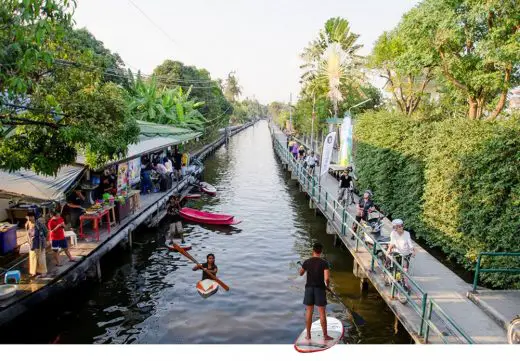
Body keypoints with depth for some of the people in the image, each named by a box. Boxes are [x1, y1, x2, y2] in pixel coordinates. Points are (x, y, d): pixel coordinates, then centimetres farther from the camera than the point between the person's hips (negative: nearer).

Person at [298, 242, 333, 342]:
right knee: (322, 312, 7)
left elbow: (301, 274, 13)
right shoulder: (324, 263, -12)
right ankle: (325, 335, 15)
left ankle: (308, 335, 17)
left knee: (309, 312, 10)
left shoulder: (307, 262, -4)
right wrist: (327, 285, 3)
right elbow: (327, 279, -19)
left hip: (309, 288, 2)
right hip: (320, 289, -2)